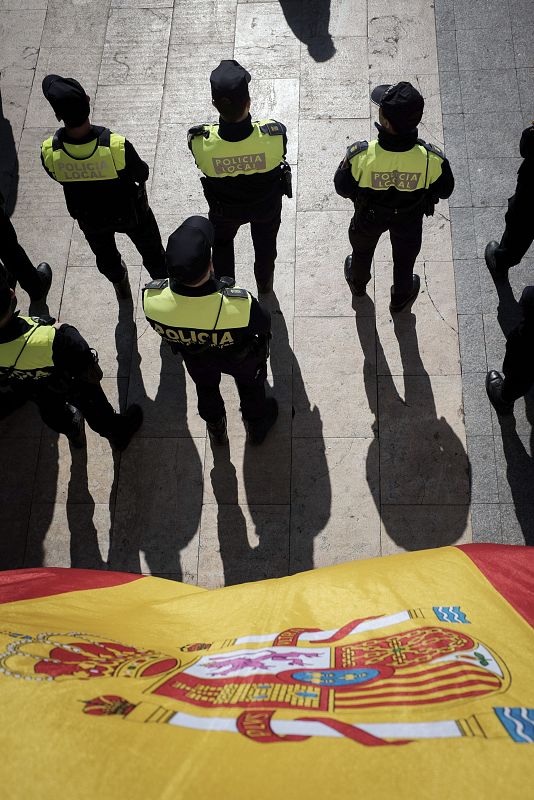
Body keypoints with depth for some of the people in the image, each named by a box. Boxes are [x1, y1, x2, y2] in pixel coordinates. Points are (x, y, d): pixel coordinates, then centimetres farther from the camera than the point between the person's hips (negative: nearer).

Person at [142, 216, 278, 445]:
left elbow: (161, 330, -14)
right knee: (250, 385, 33)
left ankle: (216, 429, 65)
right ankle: (256, 426, 63)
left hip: (195, 358, 2)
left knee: (206, 388, 36)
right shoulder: (241, 305, -47)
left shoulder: (151, 298, -39)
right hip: (240, 357, -2)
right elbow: (264, 325, -22)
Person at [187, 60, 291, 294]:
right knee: (265, 244, 32)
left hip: (224, 209, 0)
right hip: (267, 204, 0)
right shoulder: (275, 133, -38)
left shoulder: (199, 141, -37)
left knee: (222, 243, 33)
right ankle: (264, 284, 59)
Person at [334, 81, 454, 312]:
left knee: (363, 249, 34)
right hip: (409, 218, 1)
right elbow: (444, 190, -14)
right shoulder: (431, 159, -35)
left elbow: (342, 189, -20)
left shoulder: (360, 156, -39)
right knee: (404, 257, 32)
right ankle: (400, 297, 60)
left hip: (369, 216, 0)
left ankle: (358, 283, 65)